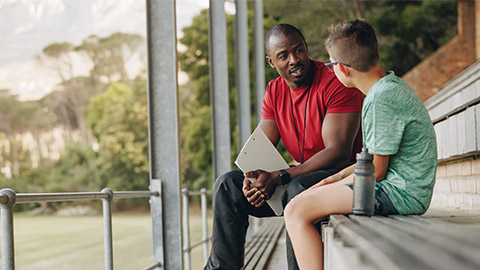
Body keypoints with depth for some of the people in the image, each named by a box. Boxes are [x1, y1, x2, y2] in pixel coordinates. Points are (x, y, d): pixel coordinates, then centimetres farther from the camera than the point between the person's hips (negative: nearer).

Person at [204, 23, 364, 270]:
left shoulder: (336, 83, -17)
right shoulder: (274, 92, 6)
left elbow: (338, 153, -24)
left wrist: (280, 177, -29)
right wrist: (252, 177, -21)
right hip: (303, 173, 7)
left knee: (299, 189, -38)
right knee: (228, 184, -3)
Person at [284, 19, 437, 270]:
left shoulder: (382, 99, -20)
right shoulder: (392, 85, 12)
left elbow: (375, 171, -16)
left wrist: (340, 184, 1)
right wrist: (337, 177, 15)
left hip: (399, 193, -11)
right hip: (403, 188, 11)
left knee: (296, 211, -16)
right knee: (303, 200, 18)